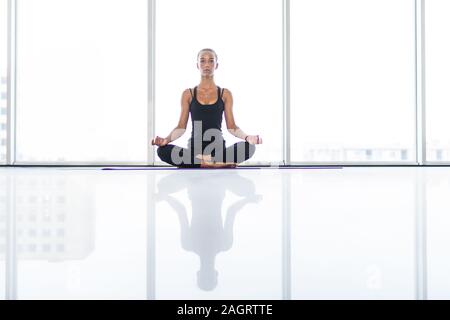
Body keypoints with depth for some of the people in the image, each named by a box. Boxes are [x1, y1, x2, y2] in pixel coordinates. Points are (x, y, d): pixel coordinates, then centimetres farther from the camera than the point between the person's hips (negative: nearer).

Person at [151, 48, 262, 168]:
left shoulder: (225, 94, 10)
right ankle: (217, 163, -29)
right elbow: (181, 127, 8)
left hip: (218, 147, 0)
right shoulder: (188, 94, 10)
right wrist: (166, 139, -11)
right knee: (163, 151, -31)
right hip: (194, 147, 0)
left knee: (249, 147, -30)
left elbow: (232, 126, 7)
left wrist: (247, 137, -13)